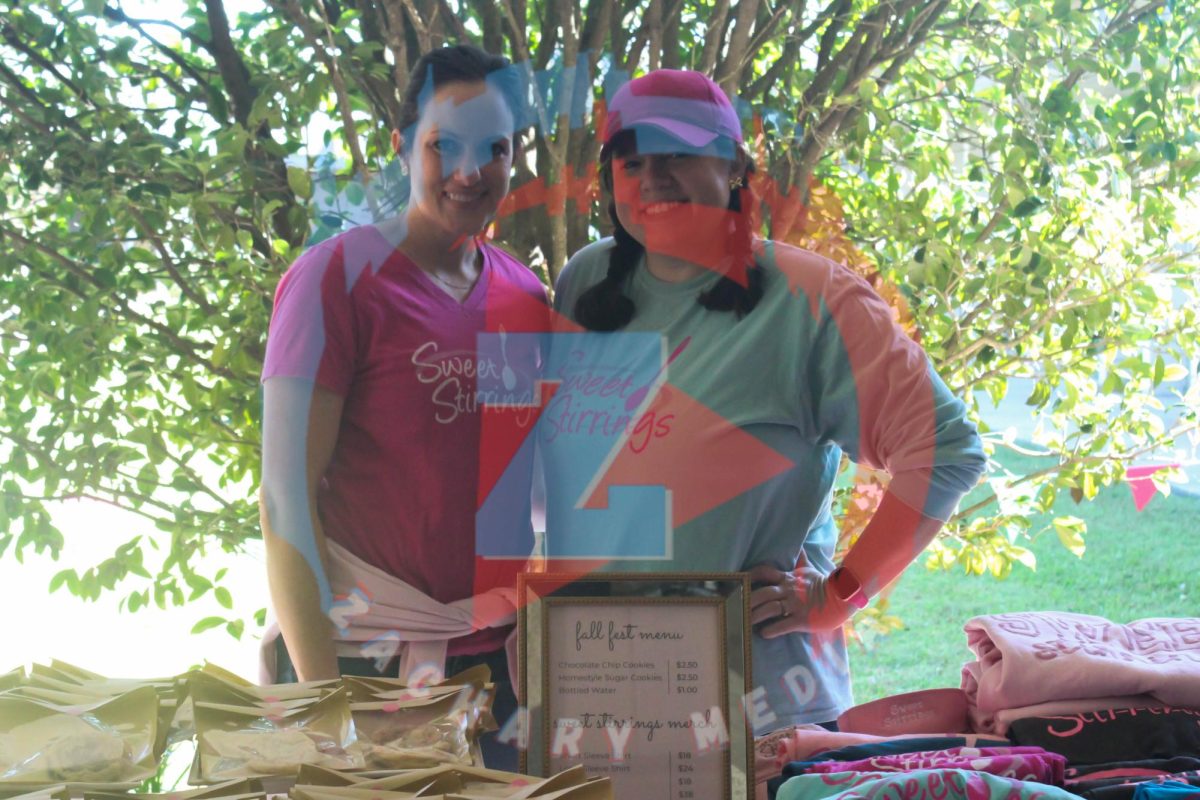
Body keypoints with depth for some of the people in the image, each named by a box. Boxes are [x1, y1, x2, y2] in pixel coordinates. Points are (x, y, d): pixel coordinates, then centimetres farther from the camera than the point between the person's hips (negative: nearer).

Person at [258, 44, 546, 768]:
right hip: (368, 658, -5)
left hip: (502, 655, 5)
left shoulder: (525, 295, 7)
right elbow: (287, 495, -11)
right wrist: (321, 693, -14)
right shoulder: (339, 276, -9)